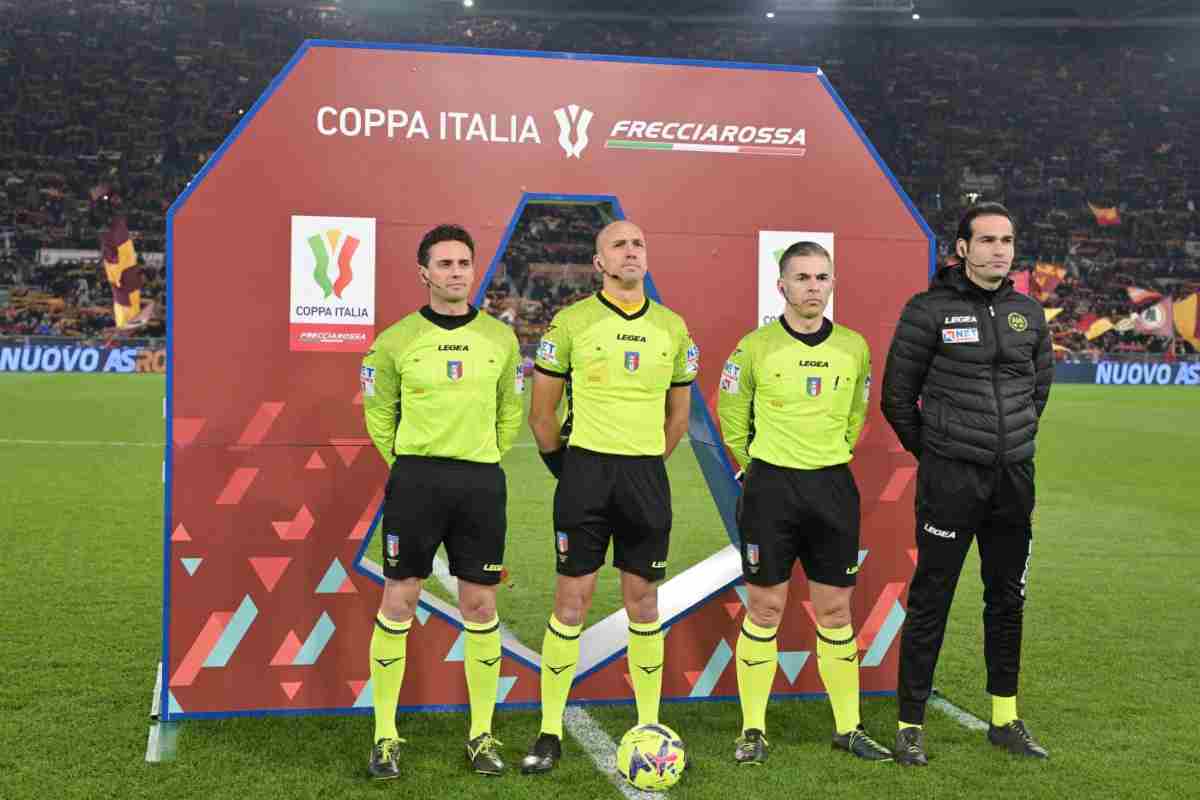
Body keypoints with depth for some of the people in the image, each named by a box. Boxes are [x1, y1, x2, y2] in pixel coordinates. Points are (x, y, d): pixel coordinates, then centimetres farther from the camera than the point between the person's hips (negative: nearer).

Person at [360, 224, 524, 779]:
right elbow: (378, 411, 8)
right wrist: (407, 463, 4)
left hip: (481, 483, 2)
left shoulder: (500, 338, 5)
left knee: (480, 606, 6)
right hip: (415, 479, -2)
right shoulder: (396, 341, -2)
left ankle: (482, 735, 17)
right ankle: (385, 737, 11)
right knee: (398, 602, 0)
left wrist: (482, 462, 11)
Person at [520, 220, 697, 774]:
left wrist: (645, 464, 14)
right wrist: (567, 468, 7)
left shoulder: (673, 328, 7)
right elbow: (541, 413, 3)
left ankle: (649, 726, 19)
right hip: (585, 470, -2)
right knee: (570, 603, 0)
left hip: (646, 478, 3)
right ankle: (550, 733, 10)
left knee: (643, 604, 8)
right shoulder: (571, 322, -2)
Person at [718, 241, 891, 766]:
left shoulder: (854, 348, 5)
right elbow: (732, 417, 6)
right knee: (764, 609, 2)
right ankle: (753, 729, 13)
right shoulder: (755, 347, -4)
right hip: (771, 486, -3)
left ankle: (847, 727, 19)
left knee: (835, 610, 8)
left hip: (833, 486, 3)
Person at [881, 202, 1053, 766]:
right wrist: (931, 451, 6)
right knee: (930, 601, -1)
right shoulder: (930, 310, -7)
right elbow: (897, 394, -1)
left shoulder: (1029, 313, 8)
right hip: (950, 480, -5)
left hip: (1013, 477, 5)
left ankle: (1005, 719, 26)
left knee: (1008, 598, 13)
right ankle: (910, 725, 9)